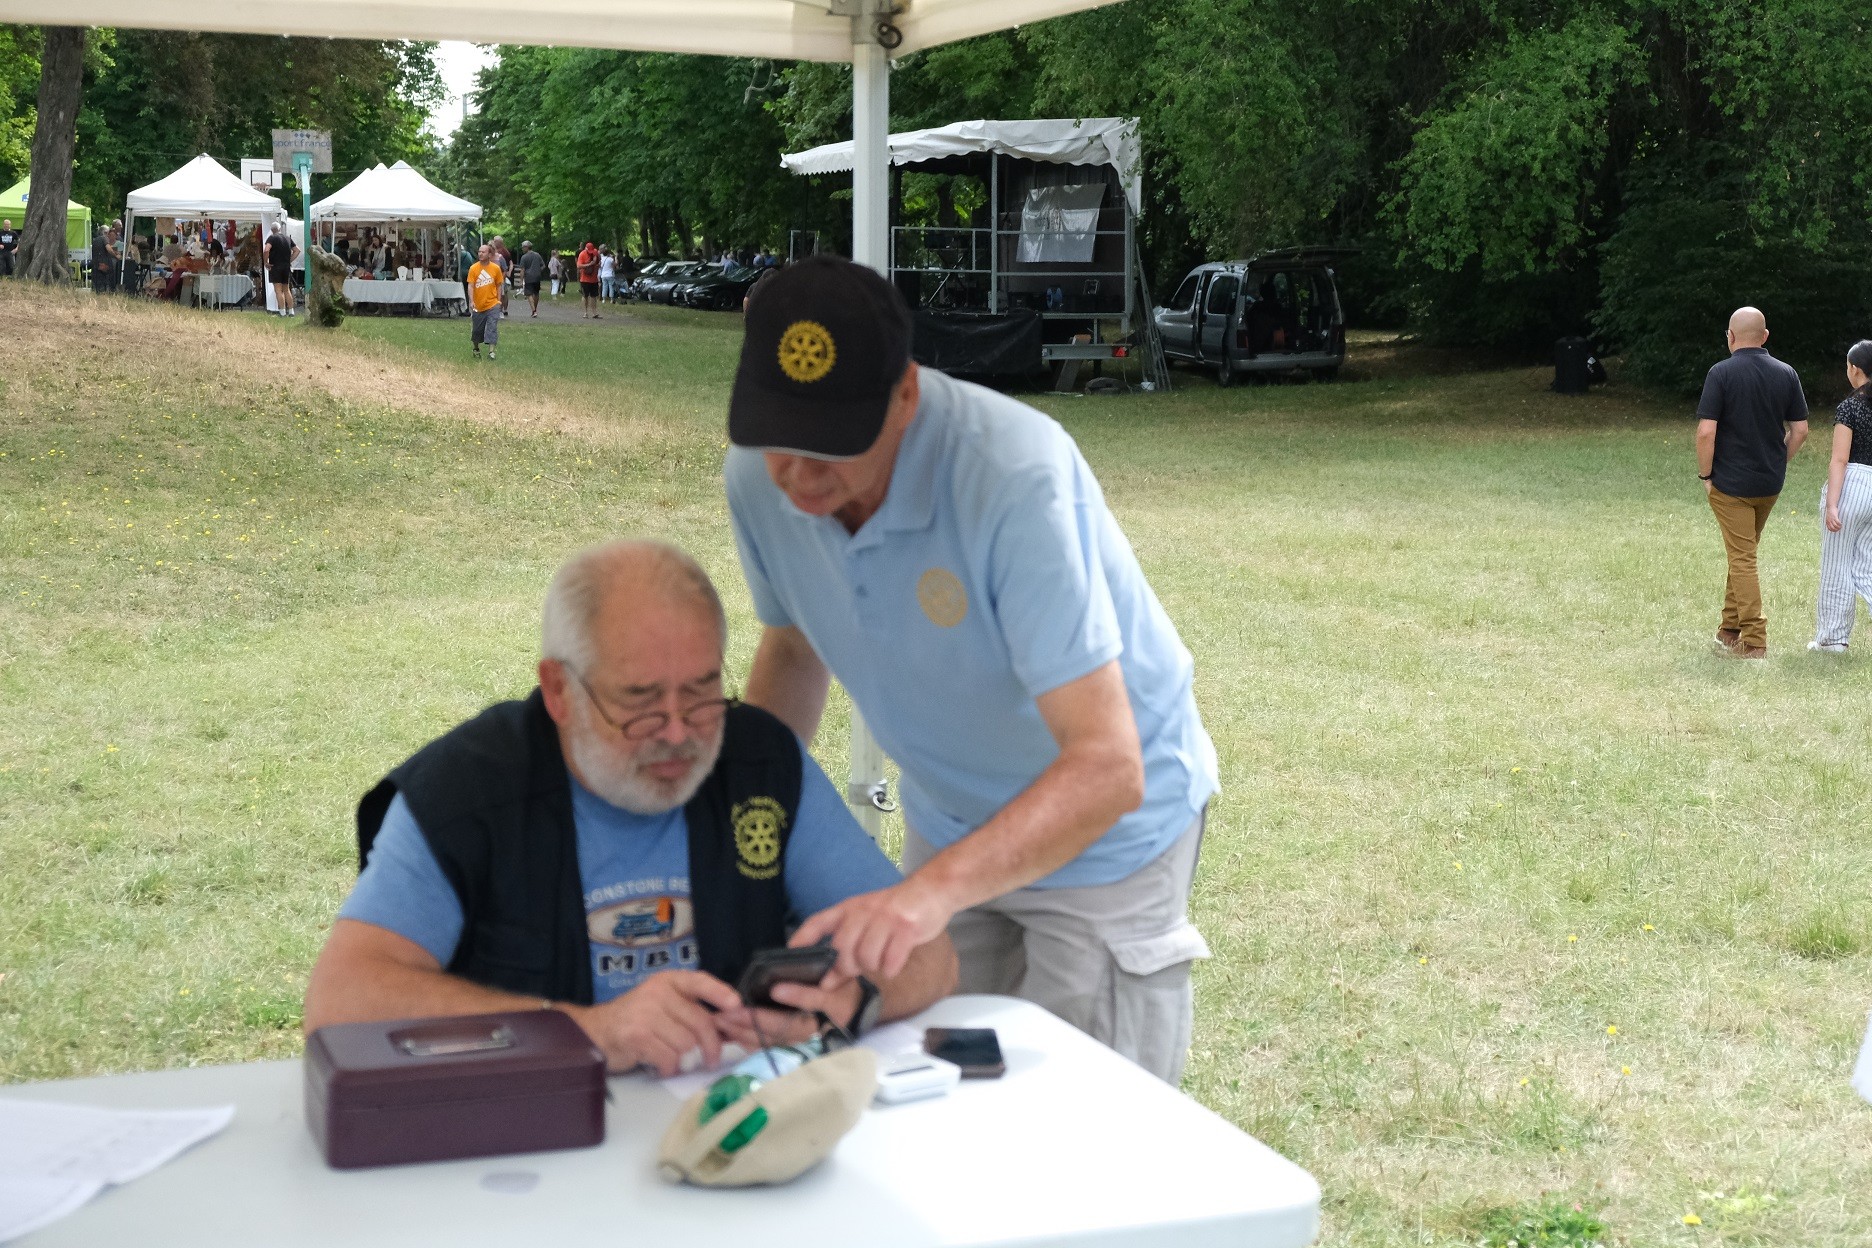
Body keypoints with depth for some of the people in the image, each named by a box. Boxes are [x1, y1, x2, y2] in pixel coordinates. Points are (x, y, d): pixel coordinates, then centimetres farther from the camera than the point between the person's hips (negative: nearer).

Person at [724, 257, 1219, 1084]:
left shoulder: (1014, 477, -34)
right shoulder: (760, 477, -15)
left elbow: (1107, 767, -39)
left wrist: (937, 887, -52)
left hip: (1103, 826, -5)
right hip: (946, 823, 5)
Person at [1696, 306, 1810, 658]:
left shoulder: (1721, 373, -13)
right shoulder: (1786, 374, 1)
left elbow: (1706, 431, -18)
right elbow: (1800, 429, 3)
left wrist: (1705, 475, -6)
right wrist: (1778, 463, 15)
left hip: (1731, 483, -5)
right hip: (1770, 483, 5)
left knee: (1742, 559, -1)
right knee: (1744, 553, 20)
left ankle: (1754, 642, -3)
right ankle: (1730, 629, 27)